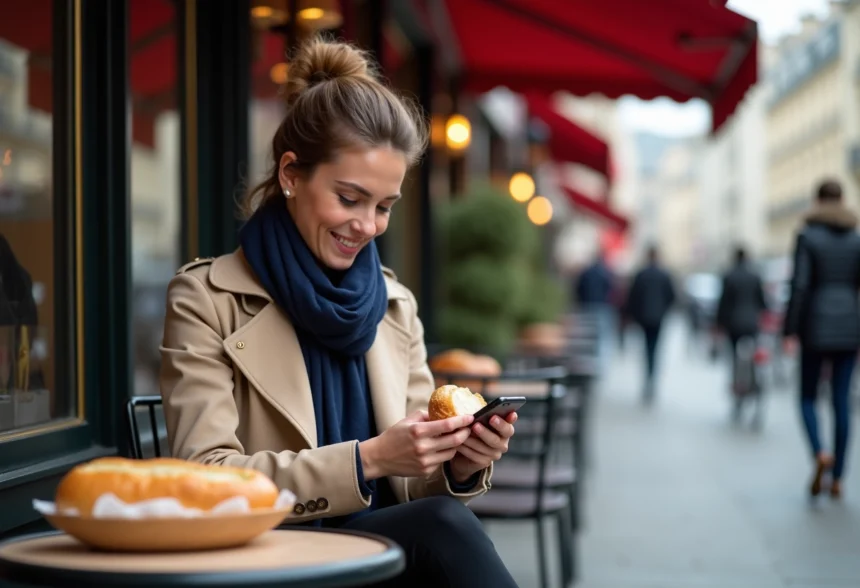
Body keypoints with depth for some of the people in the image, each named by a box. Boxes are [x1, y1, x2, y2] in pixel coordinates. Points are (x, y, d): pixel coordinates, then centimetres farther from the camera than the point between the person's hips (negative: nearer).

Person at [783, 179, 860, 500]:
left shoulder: (807, 236, -5)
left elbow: (799, 285, -12)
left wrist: (790, 331, -10)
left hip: (816, 328, -3)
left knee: (808, 397, 10)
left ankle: (820, 454, -16)